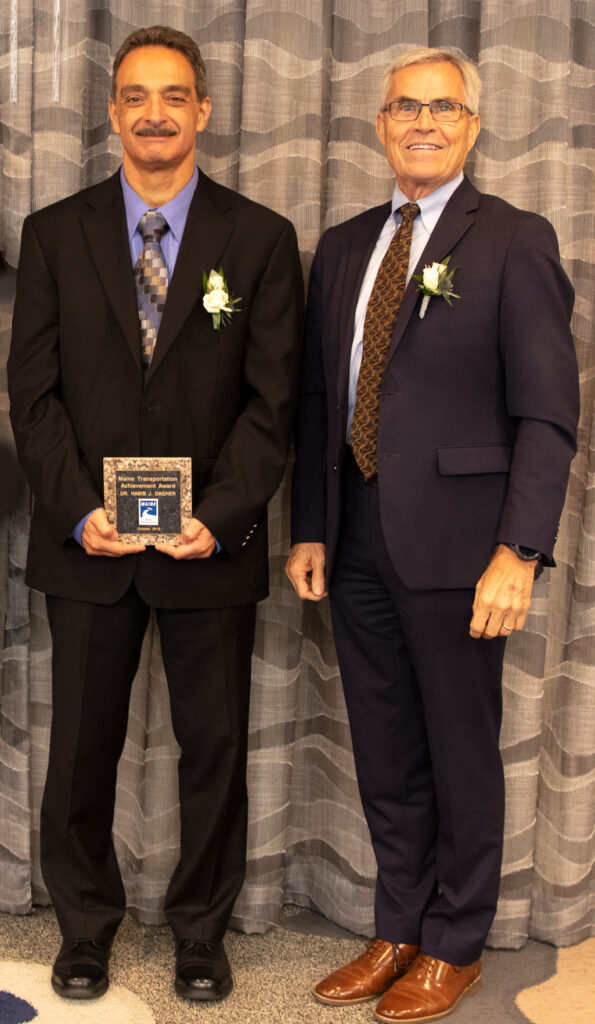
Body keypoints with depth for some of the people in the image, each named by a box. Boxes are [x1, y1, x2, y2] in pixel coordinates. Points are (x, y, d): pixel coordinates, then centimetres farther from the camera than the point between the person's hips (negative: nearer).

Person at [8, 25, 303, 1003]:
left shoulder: (261, 239, 1)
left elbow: (273, 399, -3)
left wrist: (220, 515, -14)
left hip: (211, 544, -1)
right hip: (86, 542, 1)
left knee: (215, 745, 10)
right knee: (81, 743, 11)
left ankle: (201, 925, 30)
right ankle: (85, 922, 32)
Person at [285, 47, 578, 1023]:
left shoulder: (515, 241, -4)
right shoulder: (343, 247, 13)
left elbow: (548, 413, -10)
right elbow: (318, 399, 14)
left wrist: (518, 552, -18)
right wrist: (309, 529, 8)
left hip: (453, 543, -5)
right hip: (358, 541, 5)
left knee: (462, 757, 8)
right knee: (385, 759, 15)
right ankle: (398, 933, 32)